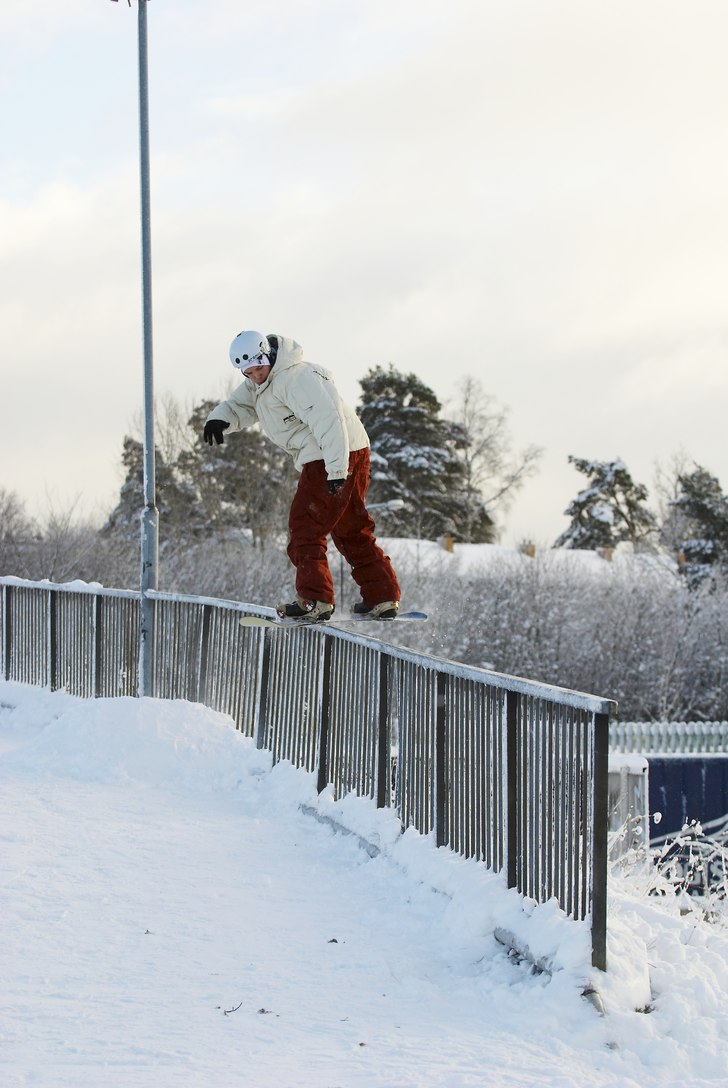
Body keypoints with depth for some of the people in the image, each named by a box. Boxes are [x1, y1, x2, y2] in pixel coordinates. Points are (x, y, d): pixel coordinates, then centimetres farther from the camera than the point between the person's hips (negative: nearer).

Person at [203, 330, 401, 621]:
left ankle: (315, 600, -15)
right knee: (352, 530, 15)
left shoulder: (294, 378, -19)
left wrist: (336, 469, -31)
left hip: (336, 457, -11)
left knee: (305, 526, -10)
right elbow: (241, 404, 21)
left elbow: (328, 419, -25)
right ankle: (383, 597, 18)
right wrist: (220, 418, -4)